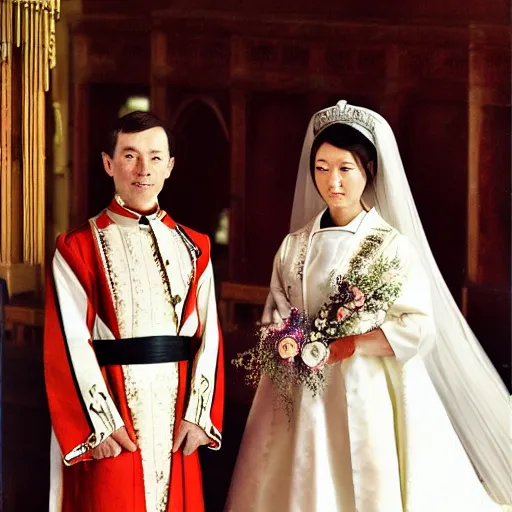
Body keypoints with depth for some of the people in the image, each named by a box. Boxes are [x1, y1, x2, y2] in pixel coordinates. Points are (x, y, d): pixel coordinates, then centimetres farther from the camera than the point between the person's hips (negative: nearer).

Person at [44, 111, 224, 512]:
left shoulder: (193, 248, 10)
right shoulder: (78, 249, -3)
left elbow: (208, 333, 4)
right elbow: (70, 344, -9)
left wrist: (198, 414, -5)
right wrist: (99, 425, -14)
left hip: (177, 415, 4)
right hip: (110, 412, -4)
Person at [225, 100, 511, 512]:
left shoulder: (393, 246, -6)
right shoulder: (294, 246, 7)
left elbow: (417, 329, -11)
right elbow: (274, 318, 12)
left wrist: (345, 347, -16)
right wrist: (289, 344, -10)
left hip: (369, 396, -3)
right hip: (305, 399, 3)